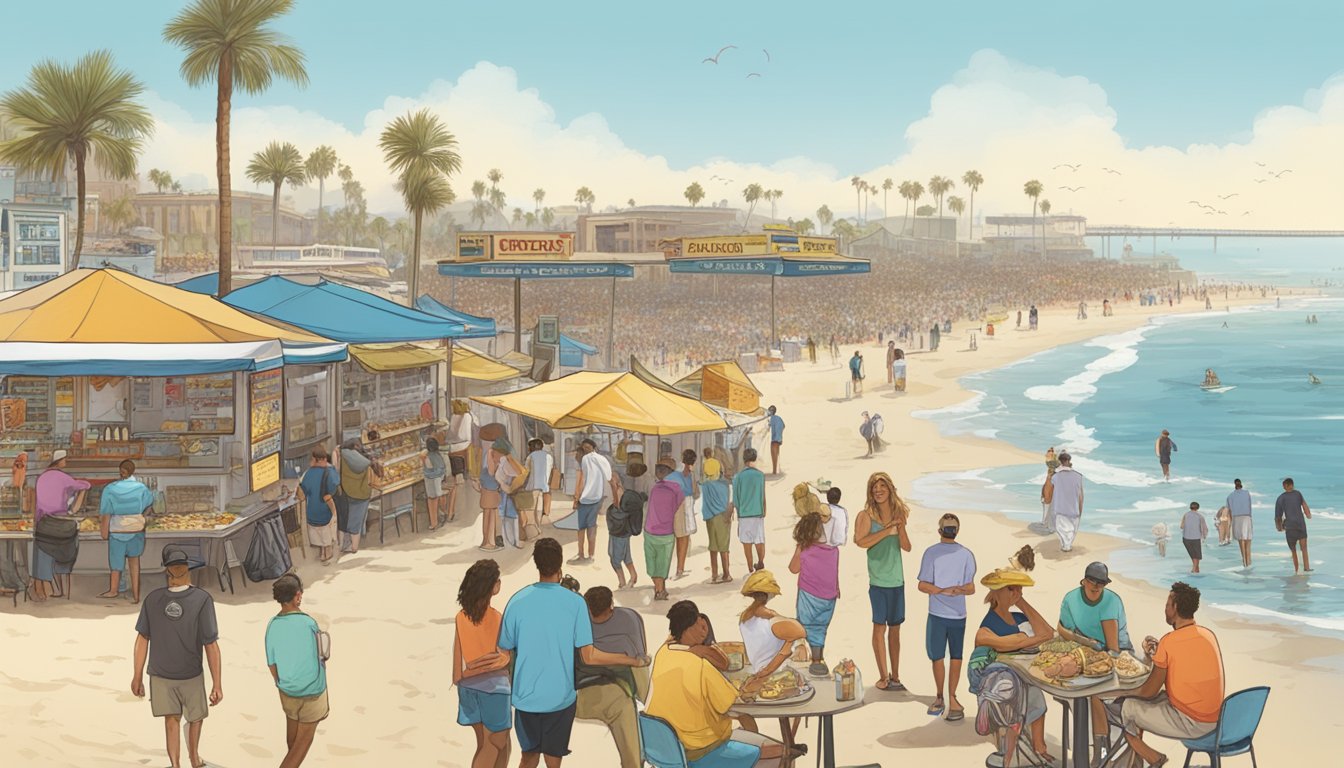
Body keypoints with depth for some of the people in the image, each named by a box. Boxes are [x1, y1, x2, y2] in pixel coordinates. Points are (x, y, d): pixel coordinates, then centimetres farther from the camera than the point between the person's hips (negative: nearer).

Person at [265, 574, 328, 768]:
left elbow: (272, 664, 1)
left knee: (293, 738, 23)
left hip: (287, 692, 5)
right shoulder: (309, 624, -23)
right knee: (303, 741, 7)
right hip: (311, 693, -5)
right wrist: (326, 701, -3)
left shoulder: (272, 625, -8)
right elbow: (319, 664, -15)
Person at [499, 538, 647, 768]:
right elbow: (589, 657, -10)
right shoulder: (575, 603, -10)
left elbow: (505, 653, -1)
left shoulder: (517, 601, -7)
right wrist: (636, 662, 0)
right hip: (560, 698, -1)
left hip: (525, 697, 1)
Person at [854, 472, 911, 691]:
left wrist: (901, 527, -13)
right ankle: (883, 677, 5)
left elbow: (907, 547, 3)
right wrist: (887, 531, -20)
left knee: (895, 628, 9)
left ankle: (895, 676, 16)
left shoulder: (898, 514, 8)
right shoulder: (866, 516, -5)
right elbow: (861, 541, -21)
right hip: (878, 580, -4)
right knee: (879, 627, -2)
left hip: (897, 580, 4)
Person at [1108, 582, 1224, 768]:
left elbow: (1149, 692, -11)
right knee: (1138, 701, 22)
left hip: (1188, 722, -8)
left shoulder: (1169, 642, -18)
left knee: (1120, 708, 3)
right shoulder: (1209, 636, 4)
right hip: (1213, 719, 8)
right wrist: (1159, 654, 8)